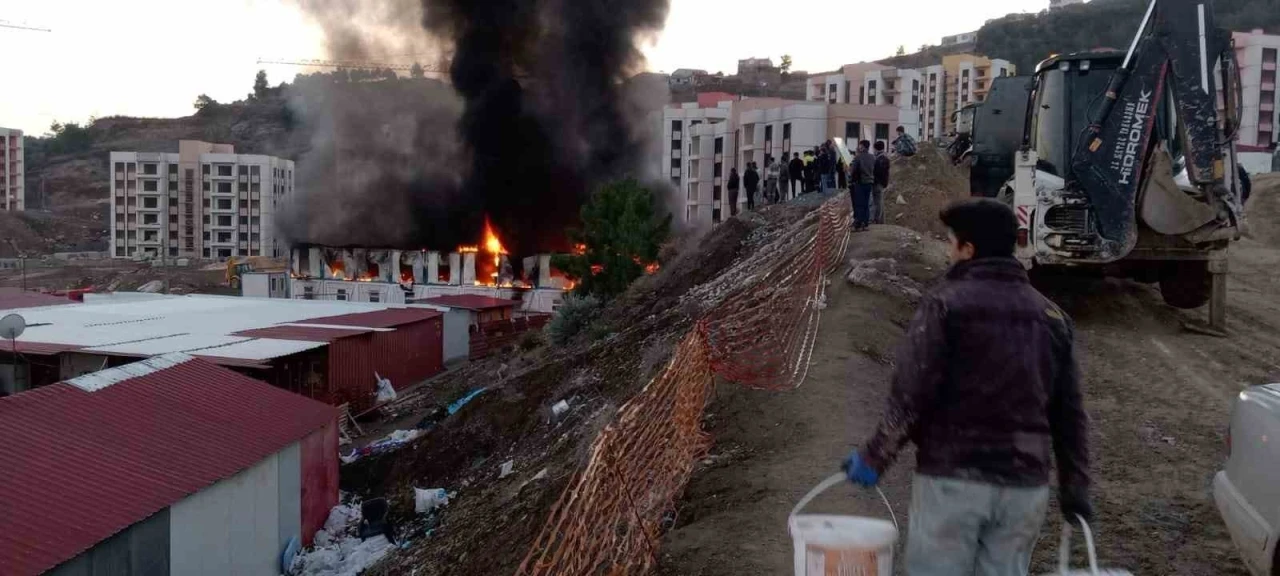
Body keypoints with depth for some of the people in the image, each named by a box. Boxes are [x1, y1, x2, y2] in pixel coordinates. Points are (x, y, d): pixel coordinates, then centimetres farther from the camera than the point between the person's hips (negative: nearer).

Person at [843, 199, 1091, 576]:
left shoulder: (946, 304, -7)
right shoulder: (1052, 316, 11)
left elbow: (910, 395, -13)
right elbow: (1069, 413, 11)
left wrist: (875, 457, -3)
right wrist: (1075, 487, 17)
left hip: (952, 477, -5)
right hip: (1025, 485, 5)